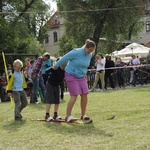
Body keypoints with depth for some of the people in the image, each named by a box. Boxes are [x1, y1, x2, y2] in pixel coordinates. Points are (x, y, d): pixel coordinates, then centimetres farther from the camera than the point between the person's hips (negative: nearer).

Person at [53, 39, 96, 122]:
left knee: (84, 95, 1)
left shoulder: (90, 55, 1)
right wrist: (56, 66, 1)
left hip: (81, 76, 7)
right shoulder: (76, 52, -20)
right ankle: (68, 116, -6)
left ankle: (83, 115, 14)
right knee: (74, 96, -13)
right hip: (71, 75, -7)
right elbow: (64, 58, -10)